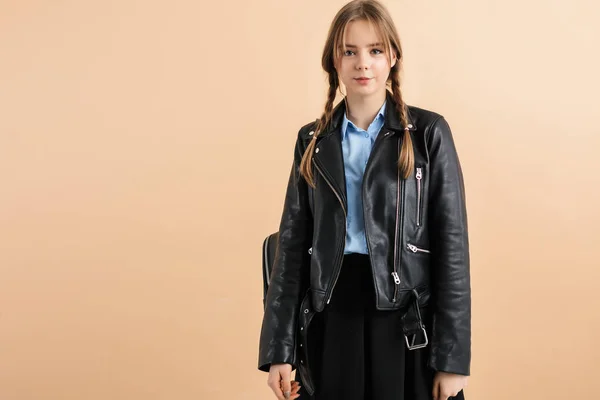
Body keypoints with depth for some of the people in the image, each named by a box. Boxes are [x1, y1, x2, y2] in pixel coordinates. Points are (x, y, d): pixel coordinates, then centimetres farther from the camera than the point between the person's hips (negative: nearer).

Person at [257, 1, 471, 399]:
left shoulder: (428, 132, -1)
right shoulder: (314, 141, 7)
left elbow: (452, 242, -4)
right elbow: (293, 242, 6)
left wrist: (453, 357, -8)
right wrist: (279, 349, 1)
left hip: (406, 317, -2)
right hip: (331, 314, 2)